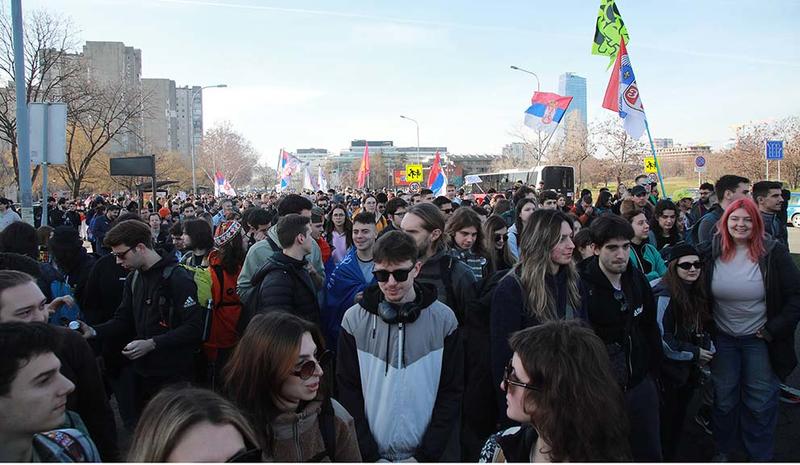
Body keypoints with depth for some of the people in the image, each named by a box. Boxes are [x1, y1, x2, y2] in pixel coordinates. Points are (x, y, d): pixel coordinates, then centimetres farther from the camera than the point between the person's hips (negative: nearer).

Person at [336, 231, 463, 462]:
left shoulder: (443, 318, -5)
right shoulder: (354, 319, -4)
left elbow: (452, 391, -4)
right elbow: (348, 390, -3)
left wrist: (426, 455, -9)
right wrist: (369, 455, -8)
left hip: (430, 453, 0)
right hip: (371, 453, 1)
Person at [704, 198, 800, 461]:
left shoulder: (772, 253, -11)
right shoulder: (713, 252, -6)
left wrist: (774, 330, -12)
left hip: (759, 340, -2)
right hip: (722, 338, 2)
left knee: (761, 402, 9)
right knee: (724, 399, 15)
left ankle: (760, 456, 28)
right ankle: (723, 450, 35)